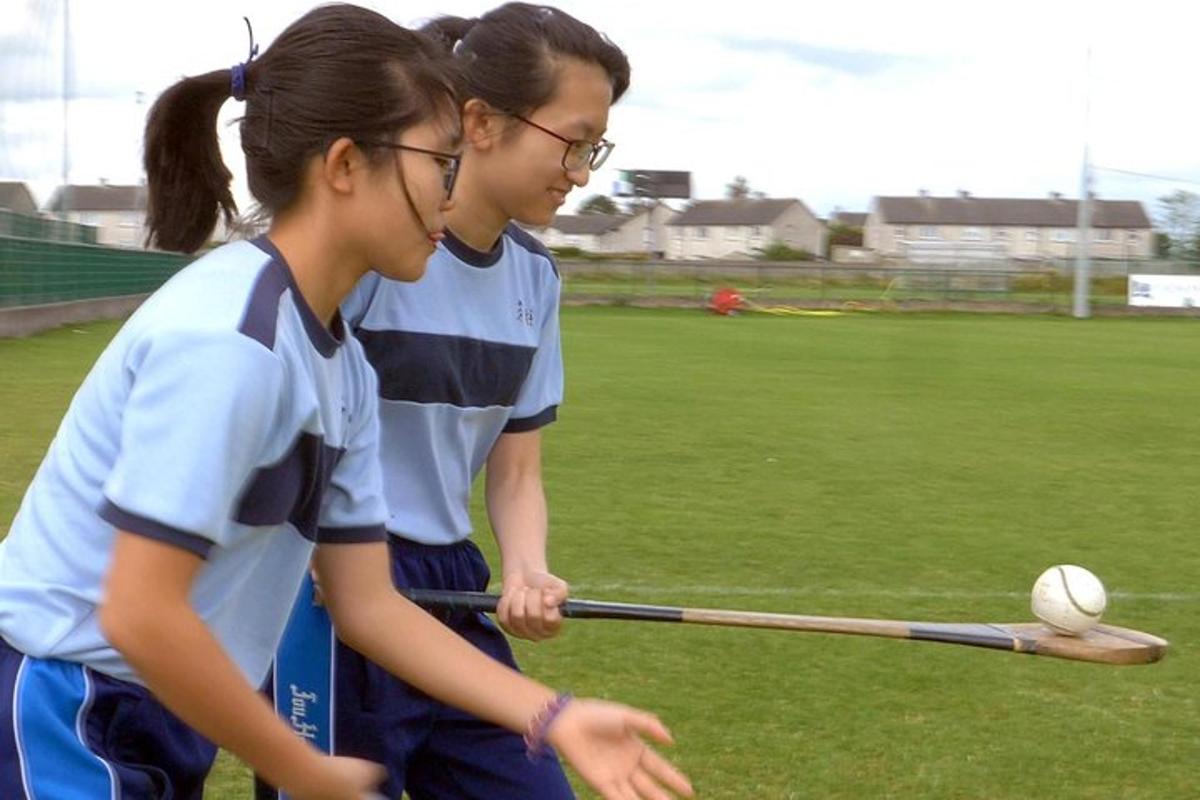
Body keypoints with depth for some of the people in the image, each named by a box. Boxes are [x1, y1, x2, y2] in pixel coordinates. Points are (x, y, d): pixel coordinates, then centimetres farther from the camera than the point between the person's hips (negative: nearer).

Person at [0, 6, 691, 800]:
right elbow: (139, 617, -25)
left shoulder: (342, 365, 4)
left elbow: (366, 602, 7)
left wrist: (554, 719, 1)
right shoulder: (222, 339, -24)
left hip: (154, 725, 9)